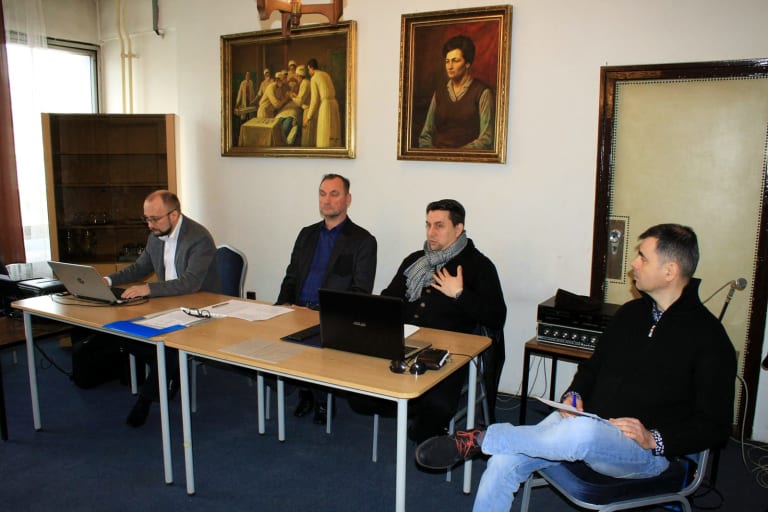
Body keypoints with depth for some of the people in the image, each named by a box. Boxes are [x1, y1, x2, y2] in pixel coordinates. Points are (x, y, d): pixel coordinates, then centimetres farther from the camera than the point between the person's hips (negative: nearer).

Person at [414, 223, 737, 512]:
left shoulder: (707, 336, -6)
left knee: (582, 432, -40)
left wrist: (654, 439, -19)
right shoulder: (631, 313, 14)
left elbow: (714, 426, -6)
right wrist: (575, 394, 3)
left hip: (647, 451, -6)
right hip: (588, 422, 6)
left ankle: (480, 439, -22)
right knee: (504, 461, -17)